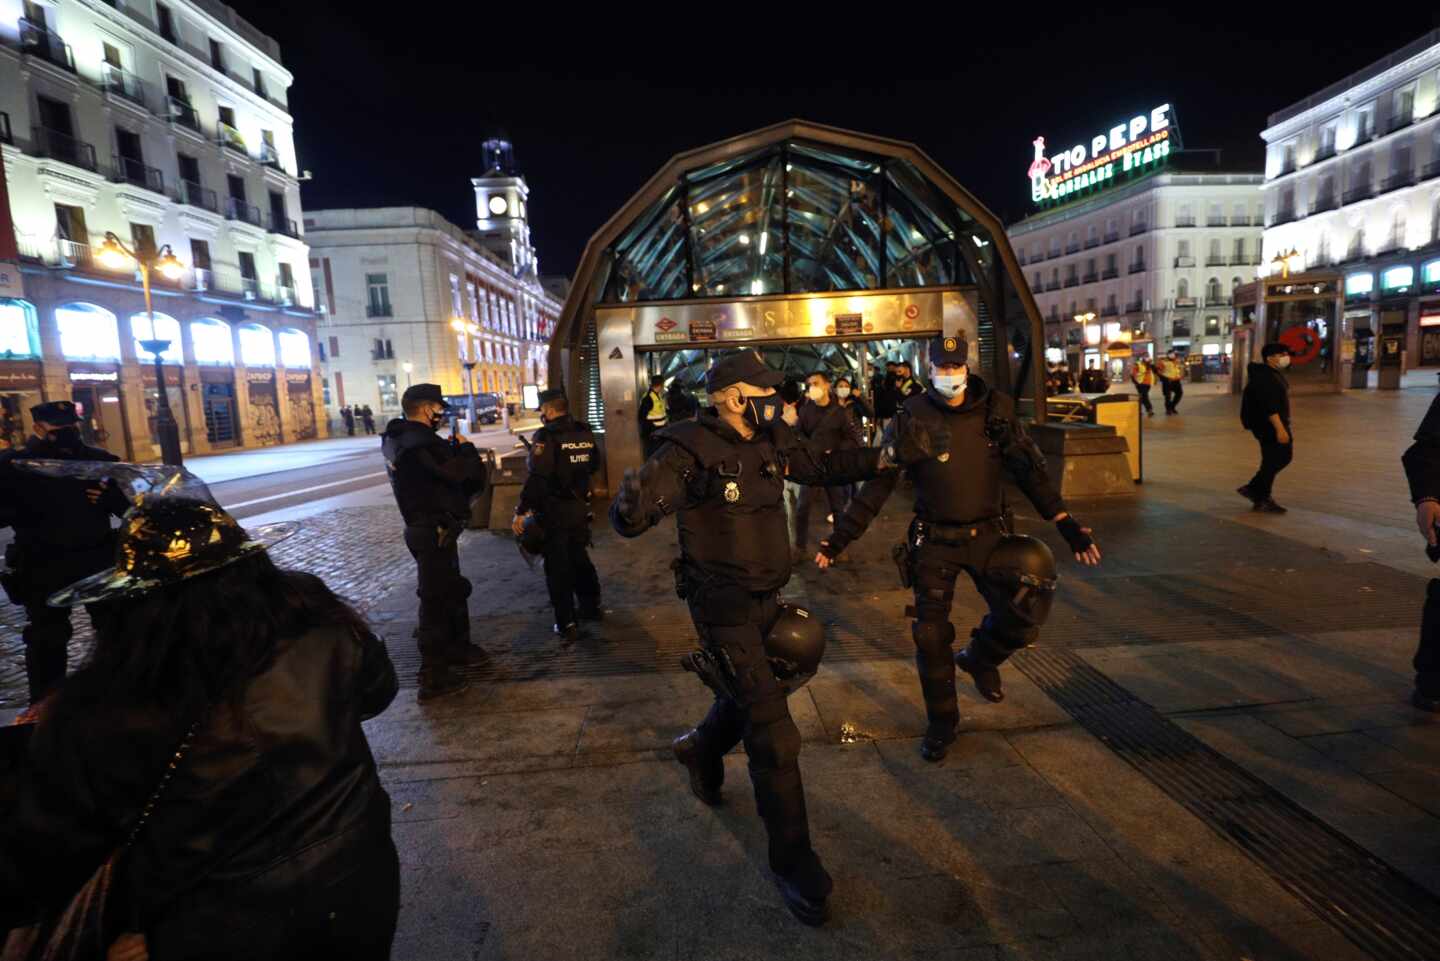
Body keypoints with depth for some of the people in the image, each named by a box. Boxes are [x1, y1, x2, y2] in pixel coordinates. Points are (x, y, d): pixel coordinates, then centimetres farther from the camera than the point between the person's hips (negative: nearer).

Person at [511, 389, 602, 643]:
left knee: (557, 566, 3)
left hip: (553, 510, -6)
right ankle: (590, 606, 34)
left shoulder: (546, 436, -16)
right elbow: (593, 465, 15)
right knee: (579, 557, 22)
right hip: (580, 507, 6)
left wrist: (520, 512, -19)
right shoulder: (584, 432, 3)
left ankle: (567, 624, 5)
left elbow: (536, 477, -22)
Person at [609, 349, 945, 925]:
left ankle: (701, 750, 58)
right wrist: (631, 508, -52)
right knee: (774, 736, -4)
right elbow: (628, 520, -27)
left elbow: (822, 467, 14)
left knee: (753, 695, 27)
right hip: (724, 607, -7)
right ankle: (792, 860, 16)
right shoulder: (689, 450, -21)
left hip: (767, 597, 8)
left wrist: (891, 457, 4)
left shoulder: (772, 441, 0)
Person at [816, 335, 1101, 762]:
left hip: (988, 534, 1)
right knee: (931, 636, 2)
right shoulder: (912, 417, -6)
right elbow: (877, 481, -6)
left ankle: (979, 657, 26)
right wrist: (840, 537, -11)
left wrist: (1067, 525, -11)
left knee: (1025, 612, -8)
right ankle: (941, 723, 25)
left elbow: (1029, 470, -2)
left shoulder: (996, 409, -3)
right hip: (934, 541, -1)